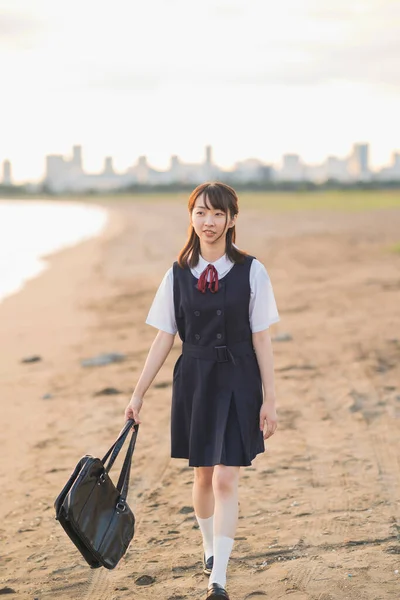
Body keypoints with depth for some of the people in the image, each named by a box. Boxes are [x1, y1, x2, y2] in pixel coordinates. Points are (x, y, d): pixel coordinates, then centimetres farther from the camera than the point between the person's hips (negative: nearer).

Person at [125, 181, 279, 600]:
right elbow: (163, 340, 5)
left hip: (237, 381, -2)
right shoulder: (178, 275, 0)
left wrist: (269, 399, -6)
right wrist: (138, 394, 4)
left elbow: (261, 340, -5)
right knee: (202, 475, 14)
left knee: (226, 479, -7)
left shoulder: (251, 272, -6)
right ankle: (210, 549, 38)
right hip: (194, 380, 3)